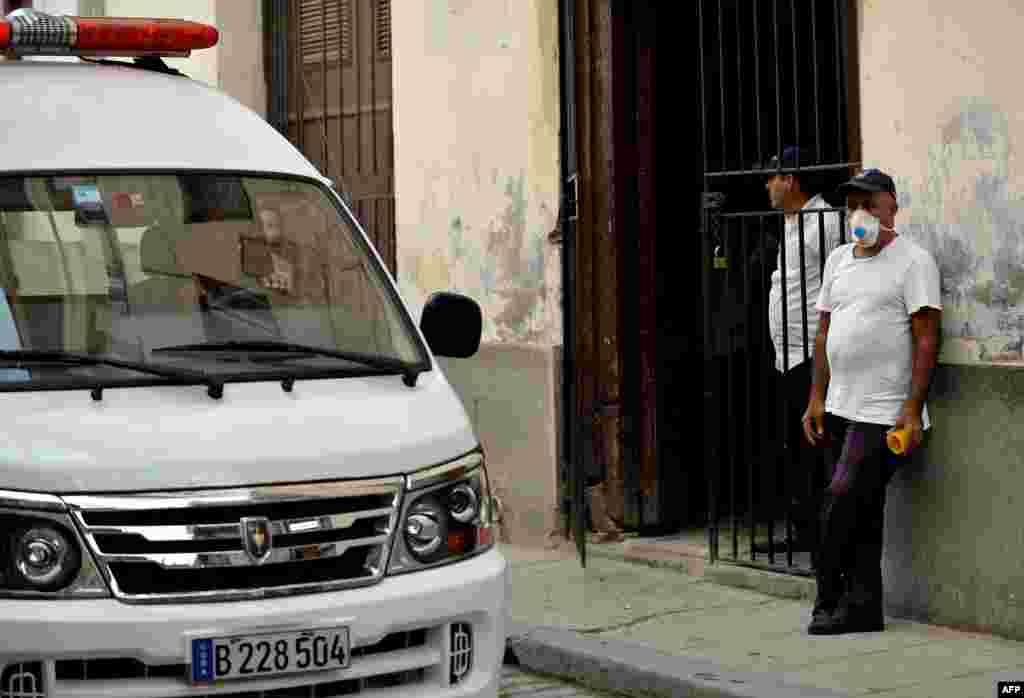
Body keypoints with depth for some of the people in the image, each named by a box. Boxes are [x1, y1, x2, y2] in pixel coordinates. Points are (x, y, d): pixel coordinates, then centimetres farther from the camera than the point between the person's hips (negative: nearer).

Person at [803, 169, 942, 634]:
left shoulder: (913, 261, -7)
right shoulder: (838, 261, 15)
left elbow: (926, 338, -12)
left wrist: (913, 410, -18)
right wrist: (817, 399, 12)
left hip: (883, 414, -7)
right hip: (840, 408, 7)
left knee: (843, 500, -12)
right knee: (861, 512, 9)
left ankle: (828, 601, 0)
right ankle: (863, 608, 14)